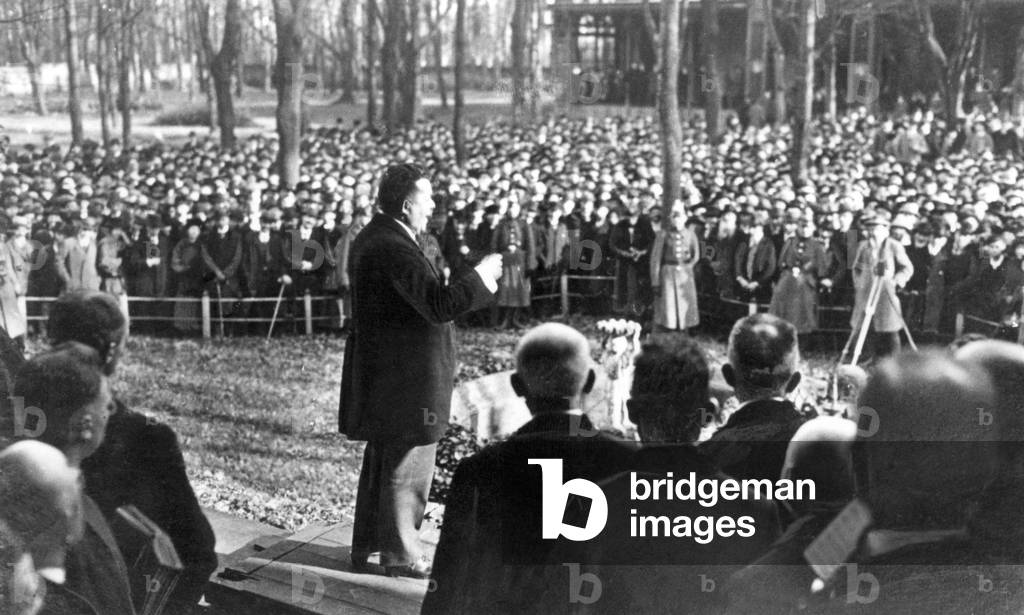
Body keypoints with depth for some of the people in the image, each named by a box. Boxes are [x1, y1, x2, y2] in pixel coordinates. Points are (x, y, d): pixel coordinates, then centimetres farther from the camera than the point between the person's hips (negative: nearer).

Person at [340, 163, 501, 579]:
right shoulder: (394, 248, -22)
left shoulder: (371, 239, 11)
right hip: (406, 380, -11)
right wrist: (481, 277, -16)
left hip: (380, 377, 11)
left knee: (380, 464, 20)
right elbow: (439, 305, -29)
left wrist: (475, 282, 10)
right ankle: (401, 556, 11)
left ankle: (366, 547, 30)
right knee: (406, 470, 1)